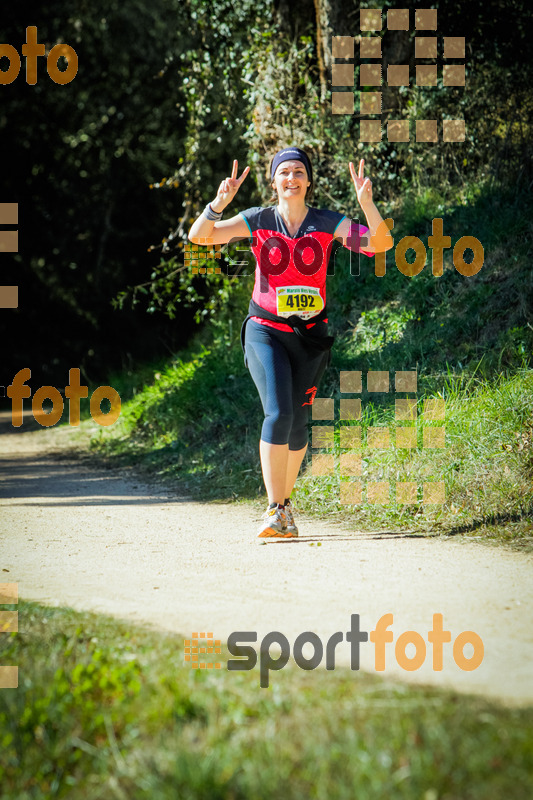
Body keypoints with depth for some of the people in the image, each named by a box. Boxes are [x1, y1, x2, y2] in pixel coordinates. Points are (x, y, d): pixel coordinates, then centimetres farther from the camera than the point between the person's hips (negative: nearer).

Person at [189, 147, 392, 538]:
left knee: (297, 422, 3)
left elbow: (380, 244, -9)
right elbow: (199, 236, -8)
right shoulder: (258, 220, -2)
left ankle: (284, 502, 25)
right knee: (278, 413, -19)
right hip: (265, 330, -2)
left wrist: (366, 202, -24)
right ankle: (276, 511, -19)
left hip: (310, 335, 2)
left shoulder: (328, 223, -1)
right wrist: (218, 205, -26)